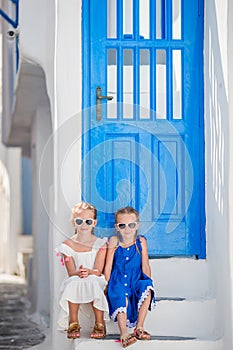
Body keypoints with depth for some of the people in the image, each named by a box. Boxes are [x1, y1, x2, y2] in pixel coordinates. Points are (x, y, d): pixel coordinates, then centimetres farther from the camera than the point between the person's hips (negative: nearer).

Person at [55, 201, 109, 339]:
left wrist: (88, 272, -31)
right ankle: (73, 323, -23)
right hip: (74, 284, 1)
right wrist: (78, 273, -29)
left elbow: (98, 271, -7)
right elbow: (71, 272, -5)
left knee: (91, 282, -36)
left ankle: (100, 323, -23)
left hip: (95, 281, -1)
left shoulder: (100, 244, 3)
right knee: (75, 282, -34)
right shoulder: (68, 245, 5)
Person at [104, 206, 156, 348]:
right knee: (121, 296, -32)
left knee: (147, 290, -29)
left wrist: (148, 283, -4)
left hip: (136, 280, 1)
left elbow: (145, 267, 4)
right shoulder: (114, 241, 0)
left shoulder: (141, 241, 1)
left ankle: (139, 327, -20)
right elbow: (108, 266, 3)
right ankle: (124, 333, -34)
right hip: (118, 281, -1)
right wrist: (108, 284, -4)